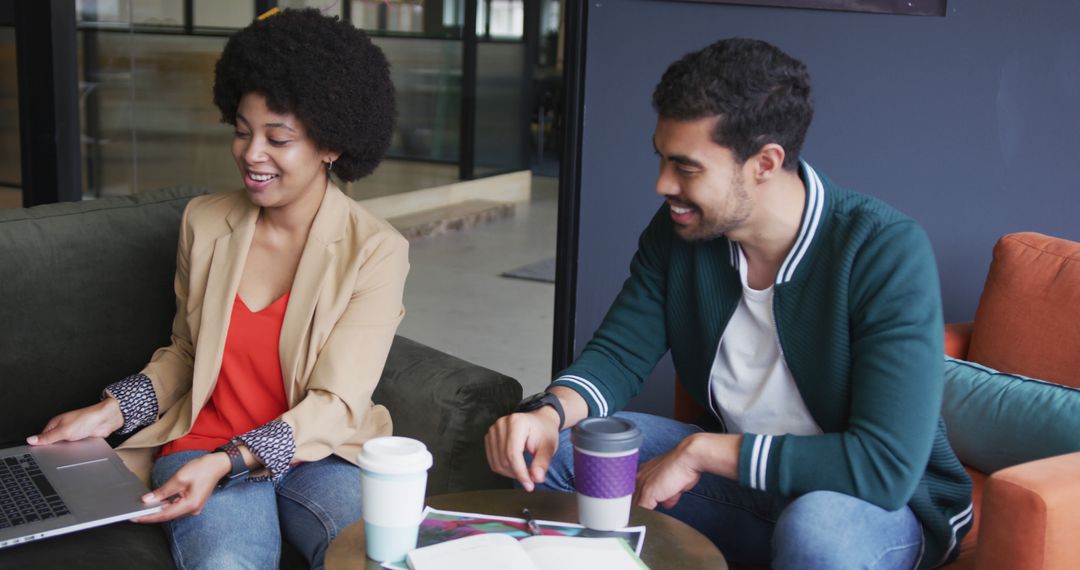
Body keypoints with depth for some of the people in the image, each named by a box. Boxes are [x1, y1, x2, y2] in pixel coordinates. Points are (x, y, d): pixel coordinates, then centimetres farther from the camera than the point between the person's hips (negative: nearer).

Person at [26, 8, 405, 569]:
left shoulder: (376, 251, -8)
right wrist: (109, 411, -1)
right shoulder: (204, 222, 4)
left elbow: (336, 404, -11)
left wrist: (226, 462, -24)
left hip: (320, 452, -1)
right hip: (202, 446, 1)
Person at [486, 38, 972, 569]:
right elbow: (619, 353, -2)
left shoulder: (887, 251, -27)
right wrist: (550, 413, -24)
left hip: (888, 501, -5)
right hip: (740, 475, 5)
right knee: (546, 445, -7)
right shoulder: (678, 227, -8)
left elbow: (887, 466, -32)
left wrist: (699, 450, -28)